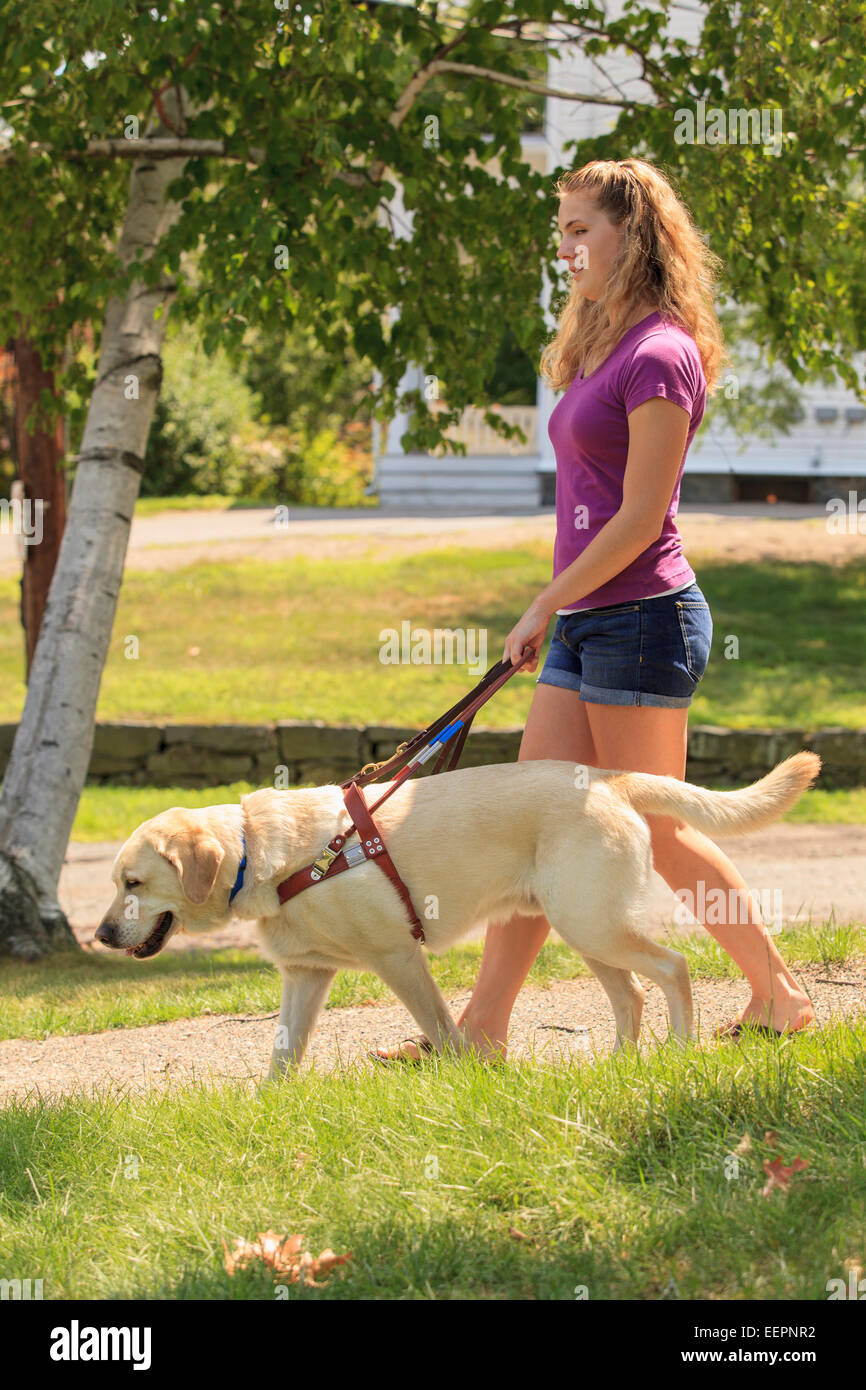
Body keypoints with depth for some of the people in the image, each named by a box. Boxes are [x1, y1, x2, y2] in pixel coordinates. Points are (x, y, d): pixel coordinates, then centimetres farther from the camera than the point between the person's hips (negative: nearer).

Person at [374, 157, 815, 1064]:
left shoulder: (659, 356, -14)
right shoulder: (601, 349, 15)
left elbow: (640, 519, -17)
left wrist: (545, 605, -12)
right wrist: (557, 613, 14)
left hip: (641, 616, -9)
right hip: (585, 624, 9)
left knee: (651, 834, -1)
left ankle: (780, 995, 12)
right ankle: (483, 1025, 6)